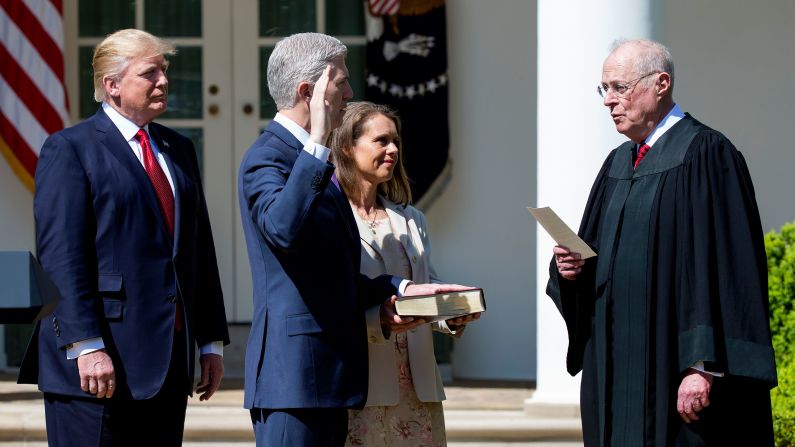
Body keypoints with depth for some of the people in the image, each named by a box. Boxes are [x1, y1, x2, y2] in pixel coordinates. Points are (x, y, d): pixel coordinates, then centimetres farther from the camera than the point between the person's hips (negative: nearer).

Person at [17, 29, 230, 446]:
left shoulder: (178, 150, 18)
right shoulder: (70, 148, -3)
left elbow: (200, 249, 19)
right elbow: (60, 256, -11)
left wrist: (212, 341, 14)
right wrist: (86, 346, -19)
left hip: (168, 360, 6)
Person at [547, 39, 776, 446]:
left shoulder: (705, 154, -9)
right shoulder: (618, 164, 16)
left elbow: (722, 266, -16)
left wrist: (703, 366, -23)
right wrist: (572, 268, -2)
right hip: (621, 367, 8)